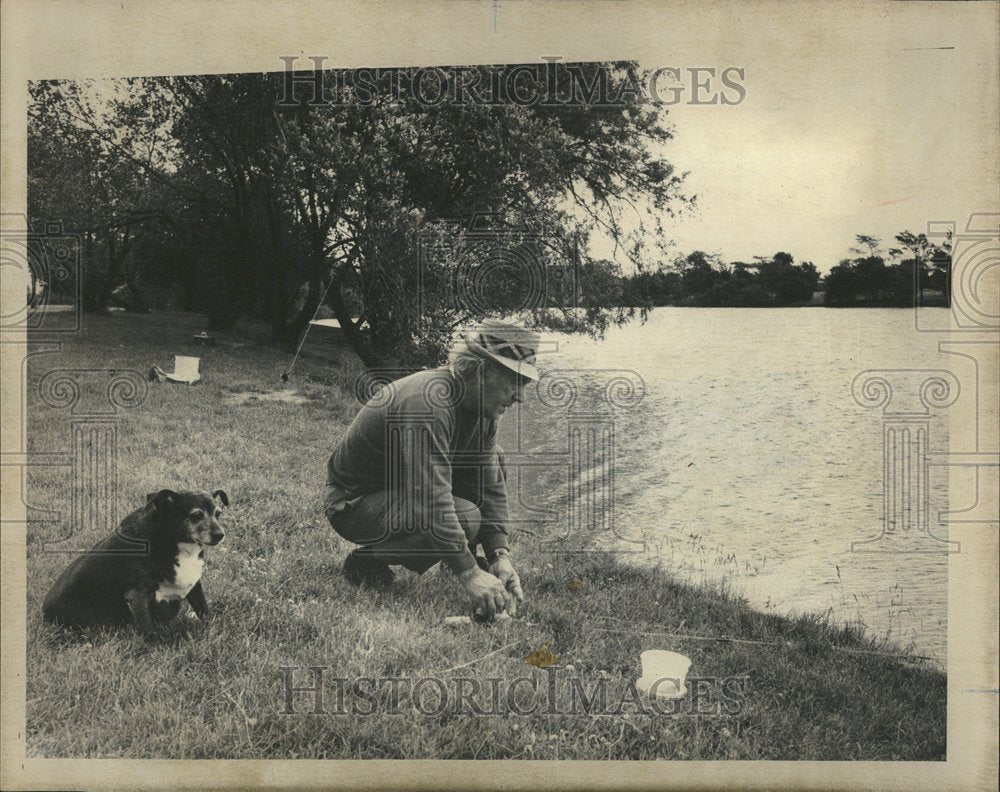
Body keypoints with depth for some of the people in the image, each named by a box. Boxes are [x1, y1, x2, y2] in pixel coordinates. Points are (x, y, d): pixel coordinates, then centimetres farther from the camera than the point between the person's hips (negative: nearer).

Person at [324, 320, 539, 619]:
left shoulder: (483, 408, -3)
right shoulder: (428, 404, -32)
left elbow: (489, 484, -2)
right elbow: (432, 499, -38)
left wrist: (501, 555, -15)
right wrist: (470, 574, -39)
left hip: (403, 489, 9)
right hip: (353, 503, -9)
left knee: (493, 461, -2)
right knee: (465, 518, -29)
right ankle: (366, 561, -11)